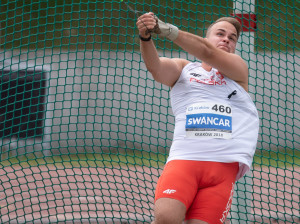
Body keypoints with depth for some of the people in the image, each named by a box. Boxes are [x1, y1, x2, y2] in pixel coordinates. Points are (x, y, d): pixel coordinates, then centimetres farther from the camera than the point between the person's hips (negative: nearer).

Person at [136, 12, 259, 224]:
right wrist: (145, 37, -24)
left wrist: (169, 30, -17)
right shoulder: (183, 69, 20)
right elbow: (156, 67, -3)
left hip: (224, 165, 0)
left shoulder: (238, 68, 17)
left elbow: (207, 52, -3)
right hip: (183, 160, 0)